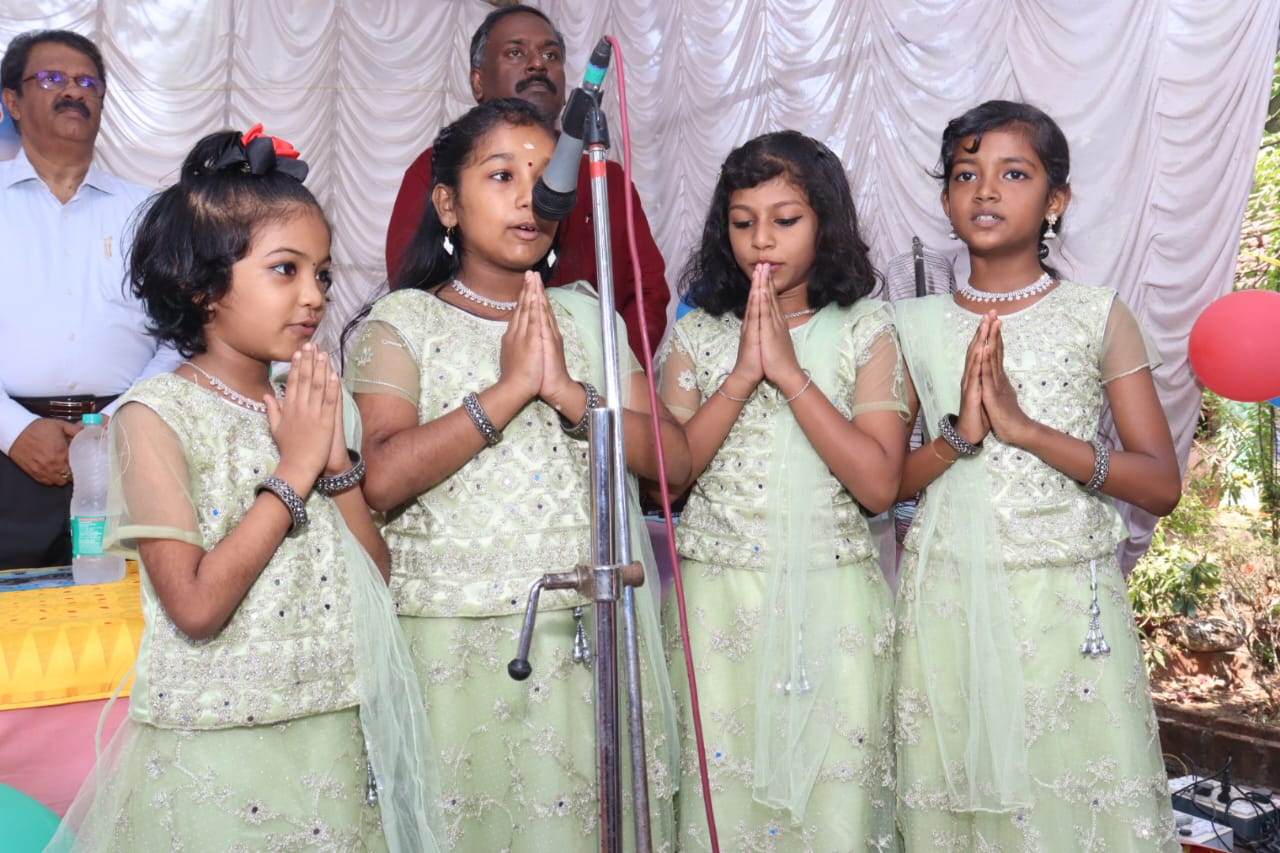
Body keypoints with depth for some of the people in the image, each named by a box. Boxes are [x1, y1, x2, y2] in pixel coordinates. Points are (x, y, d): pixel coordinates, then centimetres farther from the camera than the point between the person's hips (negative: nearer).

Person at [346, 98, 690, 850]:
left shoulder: (587, 318, 11)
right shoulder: (404, 322, 0)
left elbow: (673, 457, 0)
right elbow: (382, 478, -16)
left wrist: (568, 391, -13)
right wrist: (509, 388, -16)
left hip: (592, 638, 3)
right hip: (457, 642, -3)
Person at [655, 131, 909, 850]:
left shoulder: (867, 332, 0)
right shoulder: (698, 336, 6)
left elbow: (879, 485, -12)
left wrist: (789, 372, -14)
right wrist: (744, 373, -12)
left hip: (833, 602, -1)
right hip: (719, 601, 2)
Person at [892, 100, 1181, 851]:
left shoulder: (1099, 318, 1)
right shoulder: (915, 326, 5)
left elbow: (1162, 486, -6)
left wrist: (1024, 425, -17)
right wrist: (959, 435, -16)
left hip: (1067, 605, -1)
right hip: (947, 604, 1)